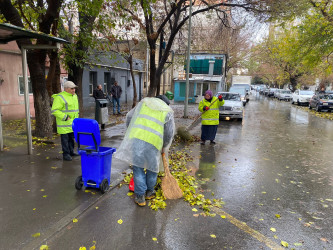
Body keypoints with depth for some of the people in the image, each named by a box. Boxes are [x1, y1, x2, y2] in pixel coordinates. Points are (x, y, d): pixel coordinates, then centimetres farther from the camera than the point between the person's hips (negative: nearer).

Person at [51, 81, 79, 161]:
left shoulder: (74, 96, 12)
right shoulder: (60, 97, -14)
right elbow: (54, 110, -18)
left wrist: (76, 118, 19)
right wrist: (65, 117, -21)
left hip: (73, 123, 8)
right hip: (64, 124, -8)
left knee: (72, 137, 16)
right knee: (65, 139, 0)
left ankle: (71, 151, 29)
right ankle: (66, 154, 9)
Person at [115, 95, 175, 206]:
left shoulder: (144, 102, 22)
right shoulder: (168, 111, 16)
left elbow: (129, 116, 19)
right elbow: (169, 133, 10)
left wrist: (131, 132, 31)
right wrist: (164, 147, 25)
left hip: (135, 138, 1)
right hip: (153, 142, -1)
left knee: (138, 167, 9)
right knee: (152, 167, 19)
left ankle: (140, 196, 15)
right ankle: (149, 192, 34)